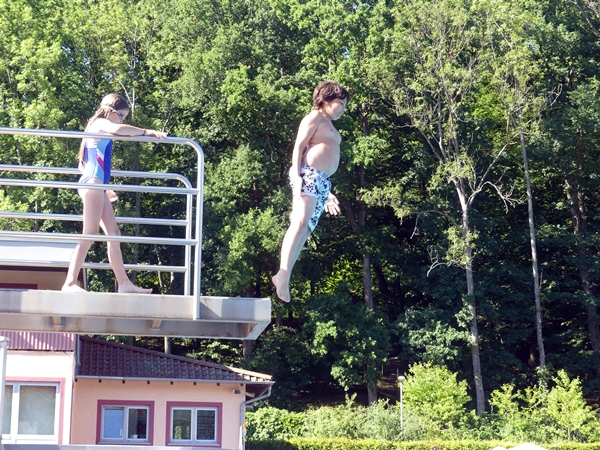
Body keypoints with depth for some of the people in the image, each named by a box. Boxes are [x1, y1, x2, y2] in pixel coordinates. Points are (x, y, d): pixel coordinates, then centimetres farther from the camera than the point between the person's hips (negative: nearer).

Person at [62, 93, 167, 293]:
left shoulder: (100, 129, 24)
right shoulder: (100, 123, -4)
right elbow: (118, 129, -29)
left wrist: (105, 188, 35)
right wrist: (147, 132, -22)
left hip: (96, 186, 10)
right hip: (93, 183, -10)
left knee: (113, 232, 6)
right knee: (90, 234, -14)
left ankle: (124, 283, 4)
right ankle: (70, 282, -19)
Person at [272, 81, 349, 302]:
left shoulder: (329, 126, 29)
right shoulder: (315, 117, 3)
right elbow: (299, 146, -7)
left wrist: (328, 193, 27)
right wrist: (296, 176, -21)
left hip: (322, 182, 9)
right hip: (308, 175, -9)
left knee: (305, 231, -1)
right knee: (300, 223, -22)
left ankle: (282, 277, -6)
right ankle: (283, 274, -31)